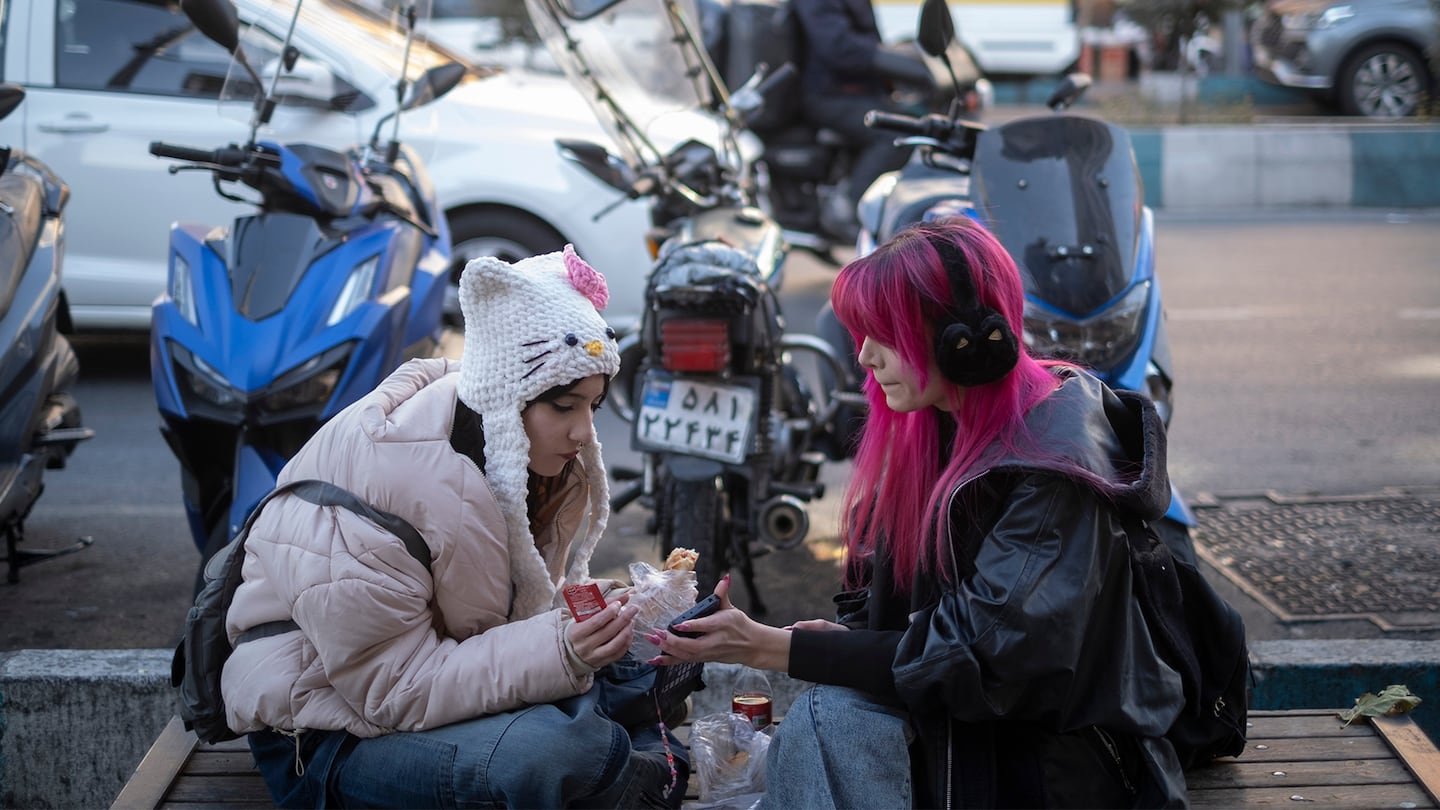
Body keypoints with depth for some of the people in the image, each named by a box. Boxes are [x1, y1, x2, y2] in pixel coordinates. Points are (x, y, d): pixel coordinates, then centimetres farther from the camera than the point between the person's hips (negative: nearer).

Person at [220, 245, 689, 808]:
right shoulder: (391, 481, -28)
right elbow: (393, 691, -26)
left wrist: (580, 610, -14)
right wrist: (558, 650, -36)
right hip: (324, 741, -8)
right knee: (560, 749, -32)